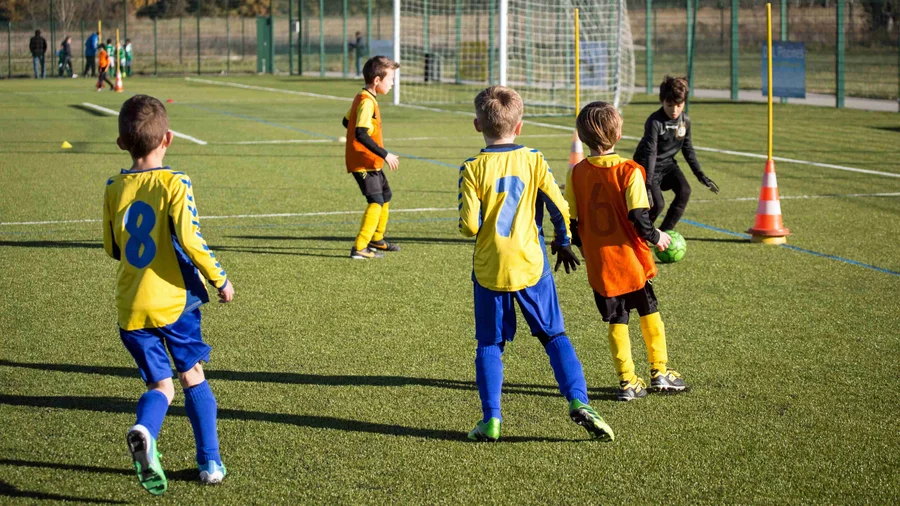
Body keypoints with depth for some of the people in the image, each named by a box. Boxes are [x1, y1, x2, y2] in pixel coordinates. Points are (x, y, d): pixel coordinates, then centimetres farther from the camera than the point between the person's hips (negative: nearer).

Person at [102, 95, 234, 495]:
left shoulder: (114, 188, 3)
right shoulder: (174, 184, -11)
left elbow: (112, 247, 11)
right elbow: (189, 239, -18)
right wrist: (220, 280, -5)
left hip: (130, 307, 3)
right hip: (173, 299, -3)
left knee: (160, 384, 10)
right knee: (193, 377, 14)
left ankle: (143, 432, -22)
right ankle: (210, 462, 17)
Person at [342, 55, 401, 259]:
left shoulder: (362, 98, 10)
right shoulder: (367, 102, -21)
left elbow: (347, 121, 22)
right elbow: (361, 134, -30)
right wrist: (385, 154, -27)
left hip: (371, 162, 11)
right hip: (363, 162, -11)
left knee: (385, 195, 23)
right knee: (376, 201, -15)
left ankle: (376, 239, 39)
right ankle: (359, 248, -18)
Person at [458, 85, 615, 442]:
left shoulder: (472, 169, -8)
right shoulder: (534, 160, -3)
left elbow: (469, 225, -13)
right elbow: (559, 208, -3)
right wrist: (563, 243, 14)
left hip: (489, 270, -1)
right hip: (532, 266, 1)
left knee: (489, 344, 11)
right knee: (555, 336, 11)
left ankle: (491, 419, 6)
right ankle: (578, 401, -3)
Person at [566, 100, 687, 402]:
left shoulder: (577, 174, -5)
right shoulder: (629, 171, -15)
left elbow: (571, 222, -1)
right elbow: (639, 219, -19)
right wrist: (657, 237, 0)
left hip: (599, 263, 2)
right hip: (631, 259, -2)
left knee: (616, 321, 12)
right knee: (649, 312, 17)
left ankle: (628, 382, 11)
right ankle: (659, 373, 24)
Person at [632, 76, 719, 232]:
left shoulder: (685, 121, -6)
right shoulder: (654, 122, -25)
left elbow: (688, 149, 8)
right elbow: (650, 153, -30)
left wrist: (700, 174, 6)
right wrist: (648, 185, -36)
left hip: (667, 163, 6)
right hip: (647, 165, -6)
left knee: (684, 191, -17)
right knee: (657, 204, -18)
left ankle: (665, 231, -3)